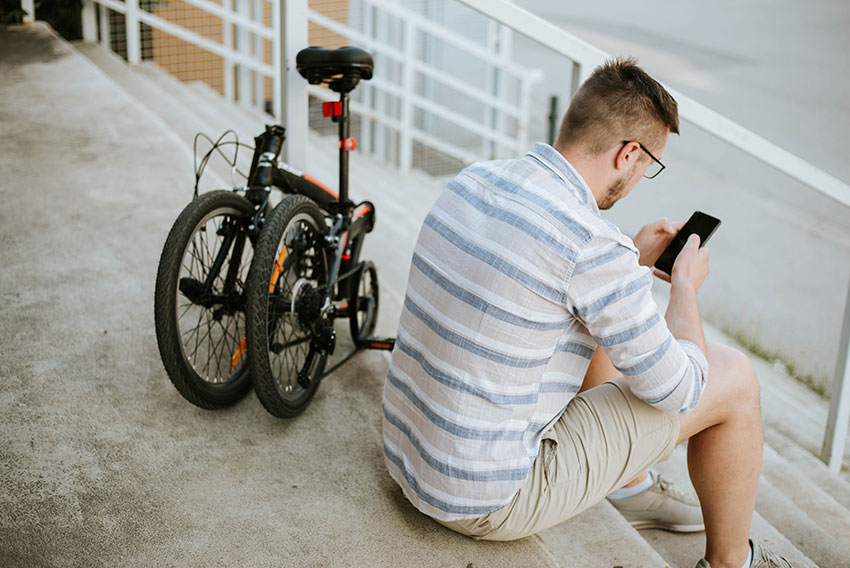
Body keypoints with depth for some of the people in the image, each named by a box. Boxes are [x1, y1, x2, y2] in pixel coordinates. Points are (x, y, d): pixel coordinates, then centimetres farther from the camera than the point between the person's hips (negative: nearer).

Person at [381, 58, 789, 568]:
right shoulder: (594, 247, -25)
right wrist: (685, 286, 5)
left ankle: (631, 489, 42)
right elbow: (677, 390, -11)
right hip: (489, 501, -8)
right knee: (734, 377, 2)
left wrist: (633, 263, 22)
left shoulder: (473, 180, 0)